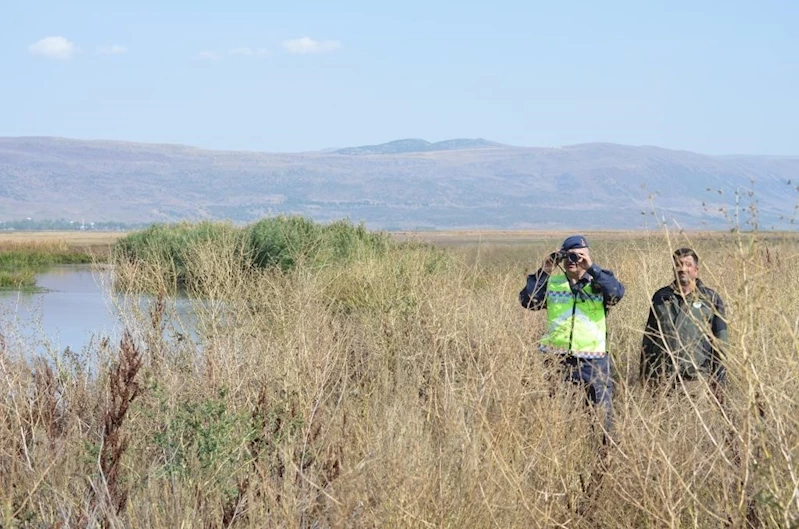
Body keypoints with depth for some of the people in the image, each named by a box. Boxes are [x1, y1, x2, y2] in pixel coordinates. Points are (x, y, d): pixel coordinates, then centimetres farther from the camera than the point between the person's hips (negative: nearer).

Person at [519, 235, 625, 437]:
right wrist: (544, 272, -10)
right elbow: (527, 300, -3)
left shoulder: (599, 282, 3)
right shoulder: (552, 283, 9)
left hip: (592, 359, -2)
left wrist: (592, 268, -23)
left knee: (602, 409, 2)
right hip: (555, 357, 2)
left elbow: (617, 293, -19)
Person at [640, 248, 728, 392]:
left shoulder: (711, 298, 6)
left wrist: (719, 378, -1)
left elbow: (720, 341, 6)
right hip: (663, 378, 2)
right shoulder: (660, 297, 12)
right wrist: (645, 374, 11)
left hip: (698, 378, -2)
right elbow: (649, 337, 16)